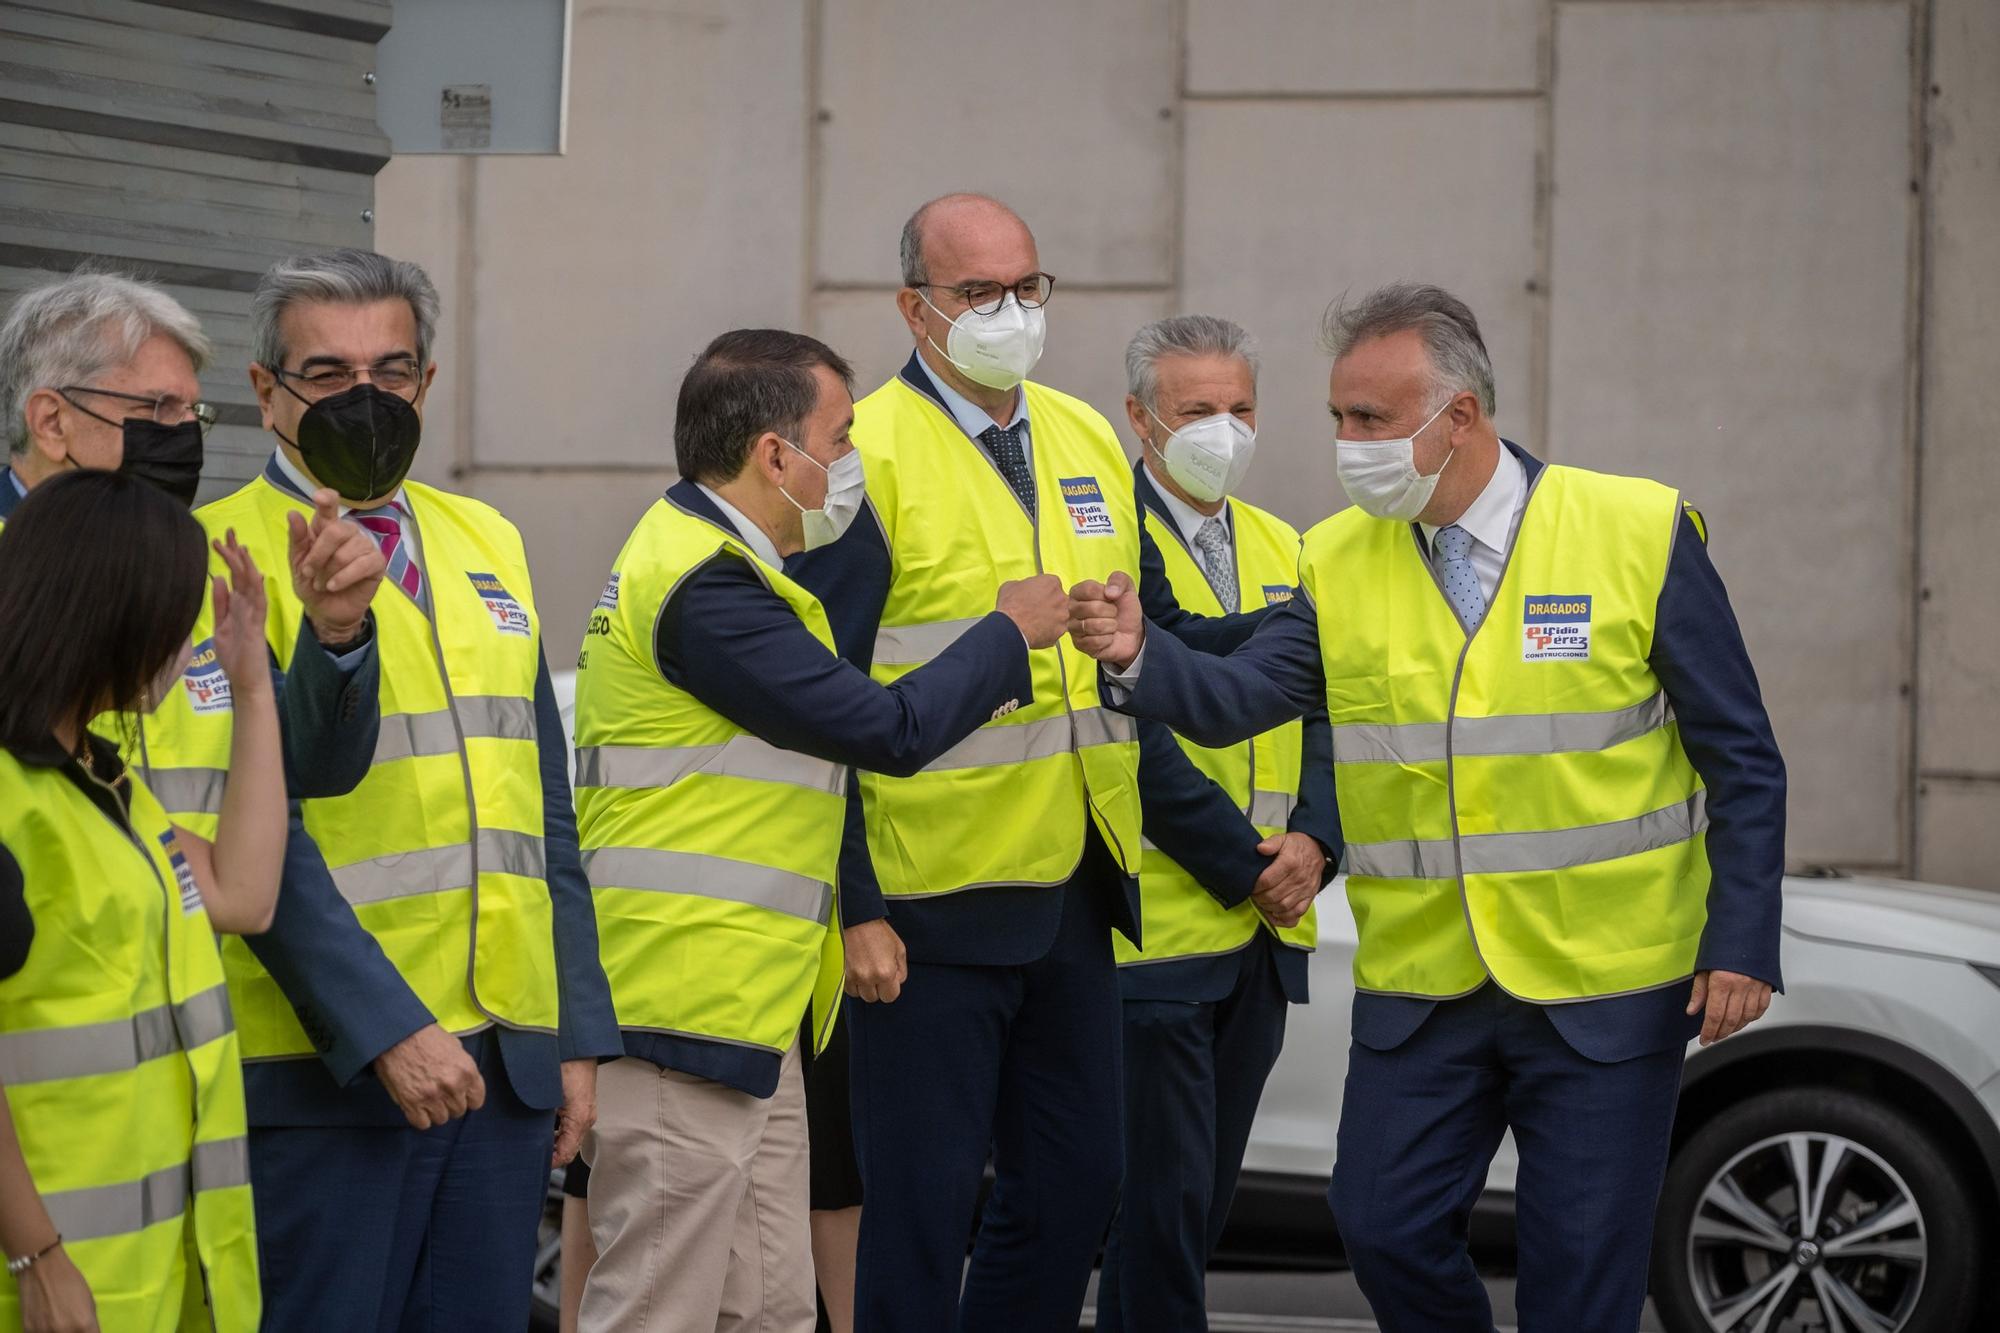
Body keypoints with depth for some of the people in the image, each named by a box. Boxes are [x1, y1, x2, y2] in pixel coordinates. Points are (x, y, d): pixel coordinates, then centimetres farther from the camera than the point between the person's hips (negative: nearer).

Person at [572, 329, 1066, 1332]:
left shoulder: (703, 557, 18)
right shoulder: (706, 589, -17)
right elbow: (890, 731, -18)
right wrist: (1011, 632, -2)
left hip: (755, 1023, 11)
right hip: (687, 1017, -11)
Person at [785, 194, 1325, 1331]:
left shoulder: (1090, 444, 12)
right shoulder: (867, 457, -9)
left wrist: (1233, 850, 13)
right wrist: (852, 909, -17)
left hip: (1076, 895, 7)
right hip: (929, 906, -7)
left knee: (1077, 1185, 10)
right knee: (924, 1206, -1)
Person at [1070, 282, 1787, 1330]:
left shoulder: (1639, 534, -6)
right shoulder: (1340, 562, 4)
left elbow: (1740, 760, -3)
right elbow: (1237, 698, -9)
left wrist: (1742, 944, -9)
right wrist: (1138, 654, -29)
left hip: (1606, 993, -3)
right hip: (1419, 990, 3)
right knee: (1384, 1228, 2)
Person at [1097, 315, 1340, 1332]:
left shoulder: (1283, 552, 15)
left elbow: (1321, 717, 15)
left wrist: (1312, 845, -3)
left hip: (1262, 938, 7)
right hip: (1153, 933, -7)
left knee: (1204, 1201, 11)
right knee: (1164, 1204, -6)